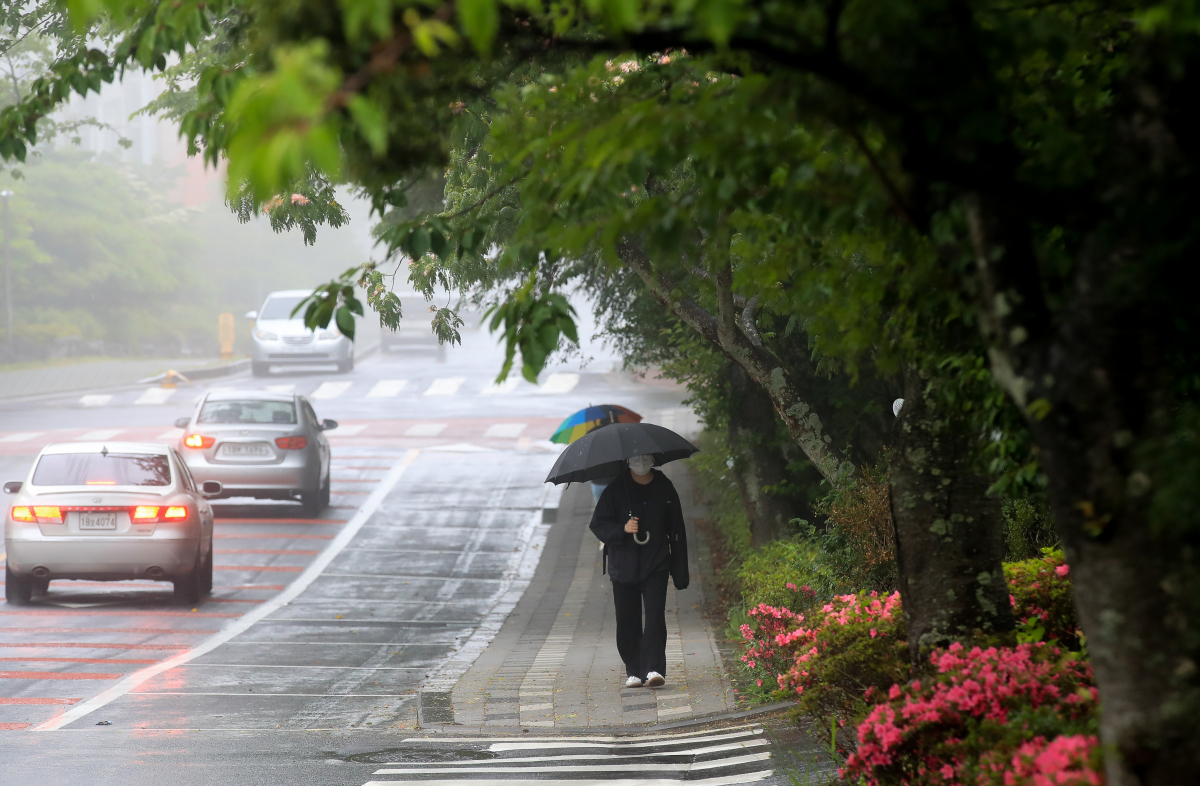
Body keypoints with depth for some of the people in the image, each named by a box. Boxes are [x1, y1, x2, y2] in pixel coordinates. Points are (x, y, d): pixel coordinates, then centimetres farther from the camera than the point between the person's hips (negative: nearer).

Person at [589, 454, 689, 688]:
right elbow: (598, 525, 1)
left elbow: (676, 531, 10)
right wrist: (623, 529, -19)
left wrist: (679, 571, 8)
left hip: (656, 564, 0)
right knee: (628, 621, 2)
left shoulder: (664, 488, 5)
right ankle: (634, 671, 14)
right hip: (623, 565, 0)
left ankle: (654, 669, -18)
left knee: (655, 616, -14)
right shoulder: (616, 489, 1)